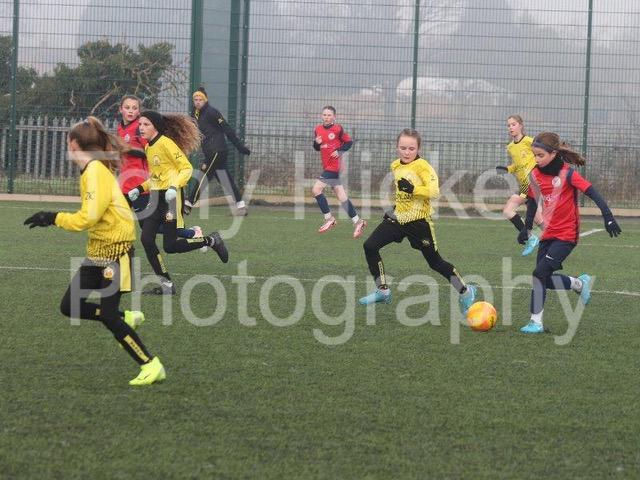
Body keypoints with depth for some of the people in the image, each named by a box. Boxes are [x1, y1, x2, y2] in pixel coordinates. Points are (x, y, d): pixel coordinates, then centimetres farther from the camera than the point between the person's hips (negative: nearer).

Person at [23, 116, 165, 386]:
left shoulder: (96, 171, -19)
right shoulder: (94, 169, 9)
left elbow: (89, 217, -24)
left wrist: (54, 218, -17)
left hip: (115, 250, -9)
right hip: (98, 249, 9)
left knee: (107, 315, -9)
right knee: (70, 307, 7)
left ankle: (152, 366, -1)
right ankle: (126, 319, 23)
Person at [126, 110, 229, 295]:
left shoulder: (166, 143, -13)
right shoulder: (149, 148, 13)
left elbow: (187, 168, -14)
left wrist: (174, 187, -27)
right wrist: (140, 189, 12)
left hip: (171, 197, -8)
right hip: (156, 198, 9)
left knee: (170, 246, -8)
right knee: (146, 240, -3)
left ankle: (211, 241, 13)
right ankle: (166, 285, 5)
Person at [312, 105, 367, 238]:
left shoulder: (338, 129, -10)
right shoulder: (318, 129, 8)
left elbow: (349, 142, -2)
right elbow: (317, 148, 17)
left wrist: (339, 151, -15)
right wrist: (317, 143, -4)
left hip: (334, 166, -7)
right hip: (327, 166, 7)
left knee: (316, 189, -13)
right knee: (341, 196, 8)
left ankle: (329, 218, -3)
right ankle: (357, 221, 14)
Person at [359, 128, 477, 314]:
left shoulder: (422, 166, -16)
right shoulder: (395, 166, 6)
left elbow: (434, 191, -27)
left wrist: (412, 189, -35)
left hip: (418, 221, -6)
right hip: (398, 218, 6)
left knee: (435, 262, 3)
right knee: (370, 246, -8)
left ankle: (465, 292, 22)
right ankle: (383, 291, 3)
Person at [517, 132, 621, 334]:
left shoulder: (568, 173, -13)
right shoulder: (536, 175, 4)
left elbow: (592, 192, -17)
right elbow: (532, 201, 17)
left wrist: (608, 217, -26)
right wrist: (526, 228, 18)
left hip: (567, 235, -7)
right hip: (548, 234, 7)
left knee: (540, 273, -17)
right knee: (546, 279, 2)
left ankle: (536, 322, -10)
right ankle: (580, 283, 29)